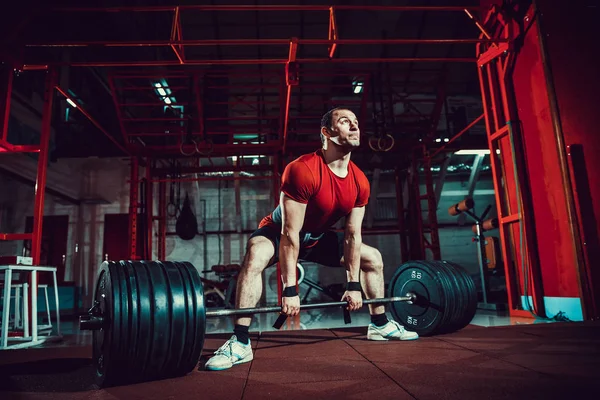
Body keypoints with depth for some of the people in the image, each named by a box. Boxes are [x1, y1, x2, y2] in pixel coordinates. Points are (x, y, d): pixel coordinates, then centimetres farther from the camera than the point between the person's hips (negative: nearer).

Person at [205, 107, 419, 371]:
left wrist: (353, 285, -4)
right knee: (255, 257, -39)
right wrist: (290, 290, -32)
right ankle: (240, 342, -31)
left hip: (318, 238, 7)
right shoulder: (302, 170, -33)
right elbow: (289, 233, -32)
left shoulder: (360, 182, -13)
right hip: (279, 232, -6)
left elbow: (352, 235, -6)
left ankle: (380, 325, 26)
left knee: (373, 258, 8)